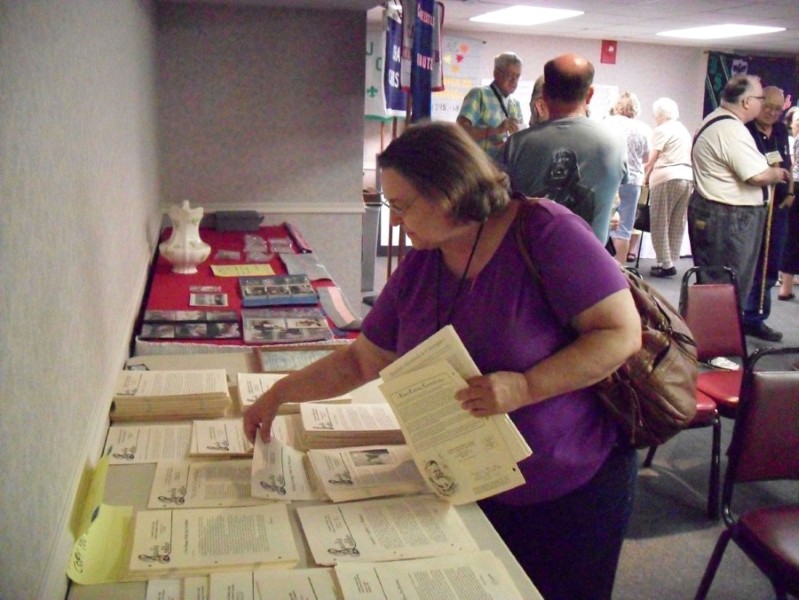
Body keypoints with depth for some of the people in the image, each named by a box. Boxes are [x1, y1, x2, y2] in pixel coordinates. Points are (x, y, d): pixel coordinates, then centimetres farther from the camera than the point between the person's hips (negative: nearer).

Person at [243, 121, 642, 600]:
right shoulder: (419, 266, -1)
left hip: (575, 488, -4)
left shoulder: (546, 233, -19)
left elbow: (622, 333, -21)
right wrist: (280, 394, 5)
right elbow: (361, 360, 8)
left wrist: (524, 387, -29)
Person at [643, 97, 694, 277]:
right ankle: (670, 262, 11)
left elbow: (652, 160, -4)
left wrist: (645, 177, 9)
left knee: (660, 223, -3)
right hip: (688, 178, 8)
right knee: (677, 224, 8)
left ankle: (665, 264, -5)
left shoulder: (662, 130, -2)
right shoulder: (684, 130, 23)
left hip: (667, 179, -8)